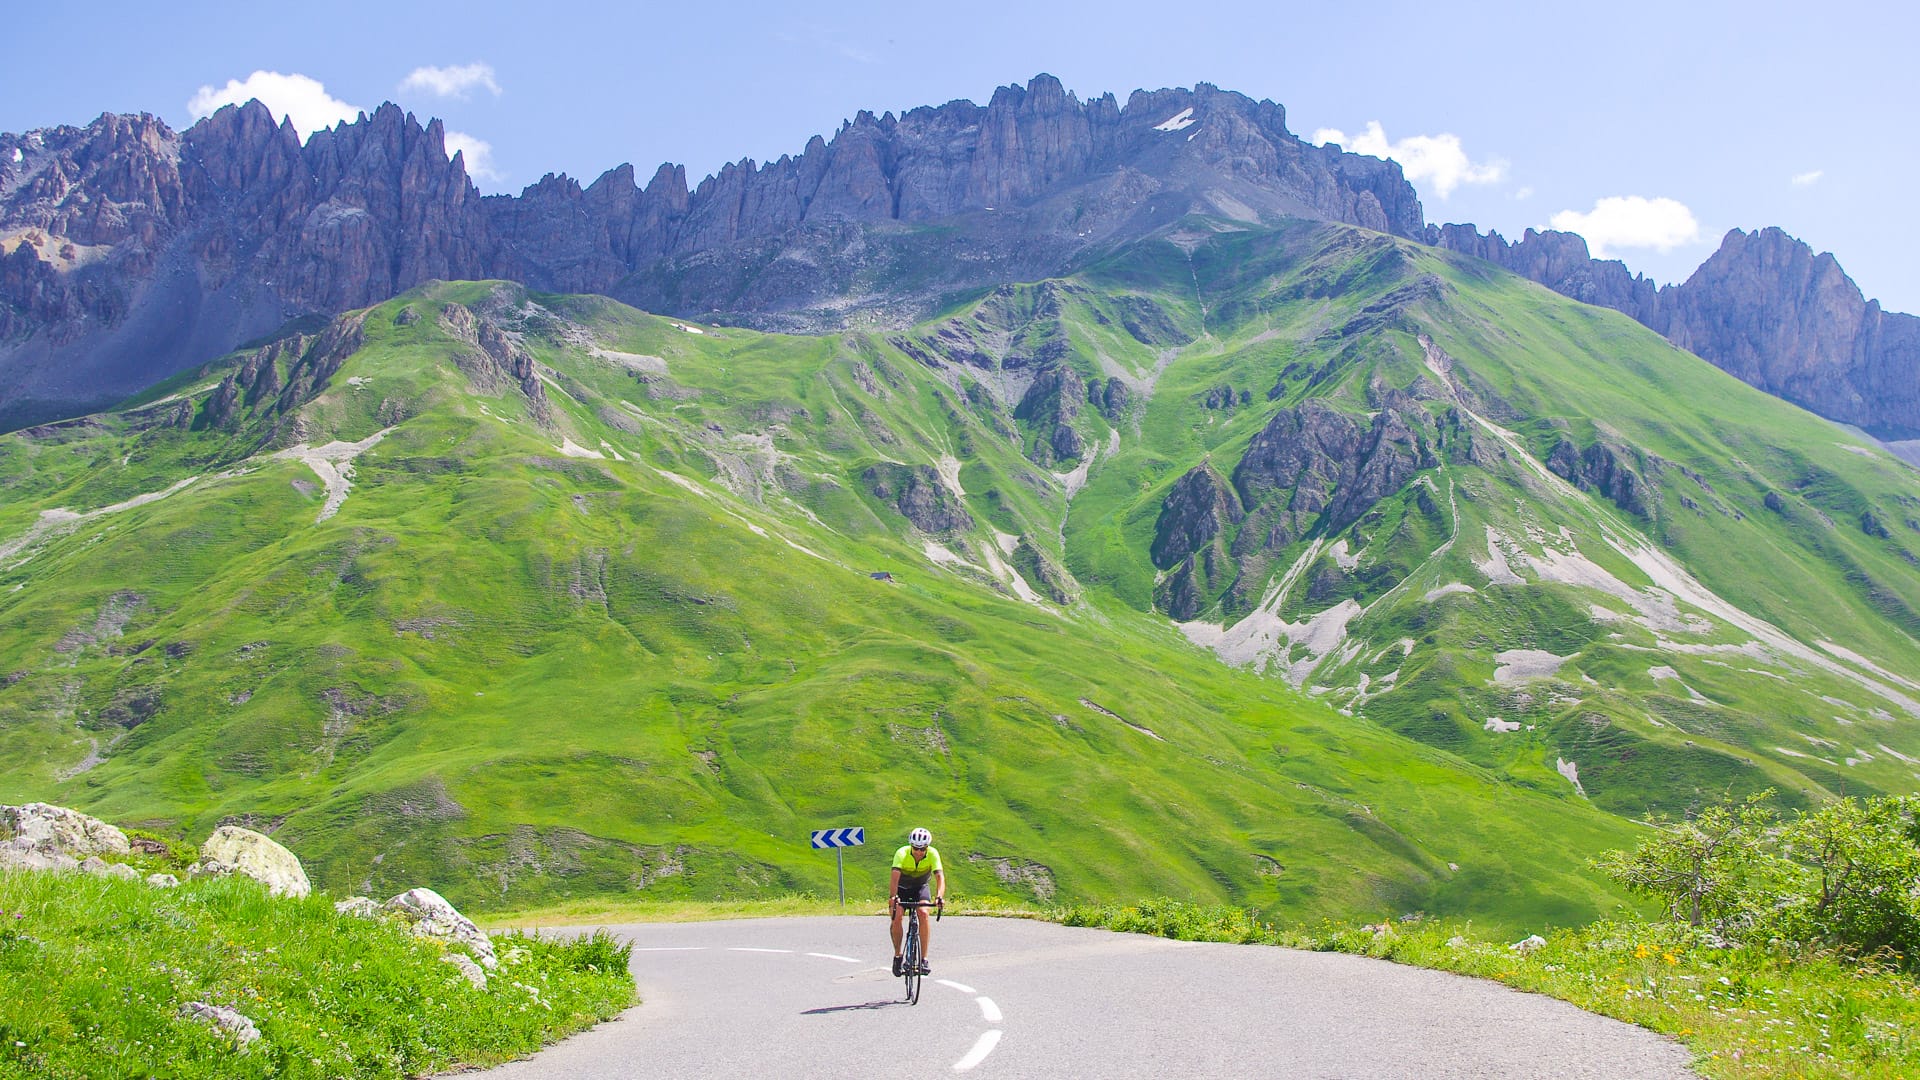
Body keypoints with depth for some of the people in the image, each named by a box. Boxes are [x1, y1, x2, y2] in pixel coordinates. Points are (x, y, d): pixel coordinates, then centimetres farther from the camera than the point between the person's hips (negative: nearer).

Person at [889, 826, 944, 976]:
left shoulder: (932, 854, -25)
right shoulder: (902, 854, -30)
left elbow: (940, 876, -35)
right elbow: (895, 876, -43)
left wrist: (939, 896, -54)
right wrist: (893, 896, -60)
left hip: (921, 888, 0)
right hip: (902, 888, 0)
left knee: (923, 913, -27)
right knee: (896, 915, -25)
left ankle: (924, 959, -22)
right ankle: (897, 955, -3)